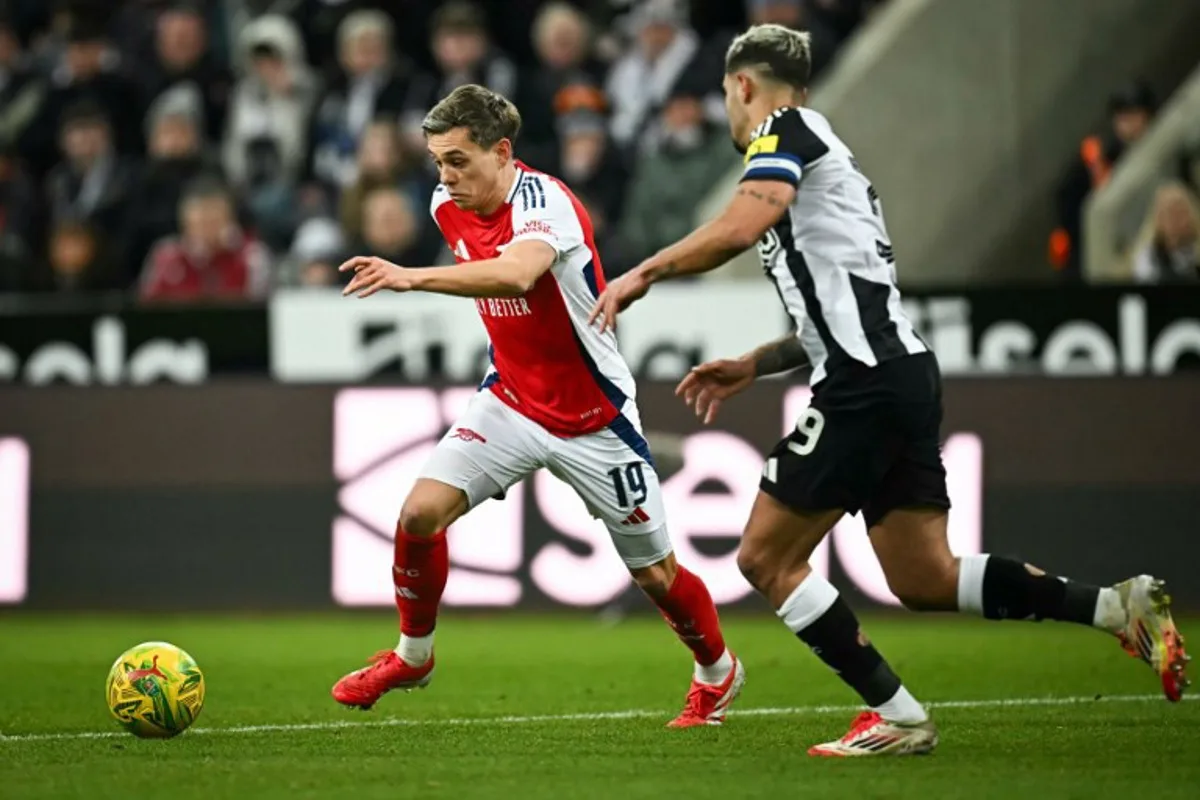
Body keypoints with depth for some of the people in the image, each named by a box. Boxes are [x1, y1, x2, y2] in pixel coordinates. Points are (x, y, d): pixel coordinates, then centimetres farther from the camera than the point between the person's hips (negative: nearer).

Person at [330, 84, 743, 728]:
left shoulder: (542, 200, -27)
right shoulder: (448, 206, -4)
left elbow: (516, 274, -50)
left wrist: (413, 278, -58)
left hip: (593, 419, -5)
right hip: (510, 402, 5)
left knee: (654, 572, 6)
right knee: (420, 512, -15)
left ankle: (718, 672, 35)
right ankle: (412, 655, 8)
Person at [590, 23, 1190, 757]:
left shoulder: (786, 127, -1)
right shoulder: (826, 153, 27)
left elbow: (741, 226, -21)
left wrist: (643, 274, -13)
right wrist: (754, 365, 27)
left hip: (866, 386, -9)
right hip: (902, 373, 9)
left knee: (768, 559, -2)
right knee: (924, 579, 9)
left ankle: (896, 716, -3)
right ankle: (1120, 606, 1)